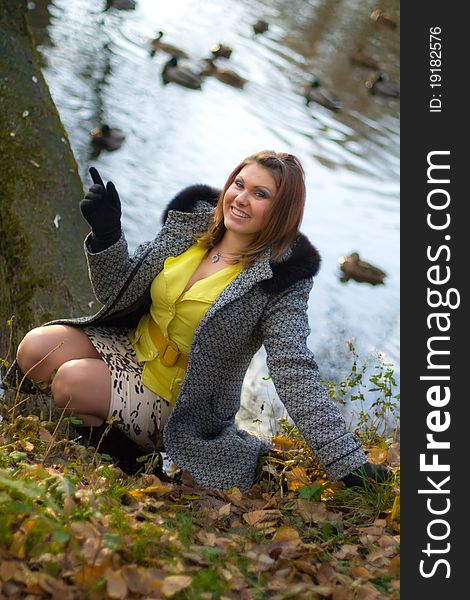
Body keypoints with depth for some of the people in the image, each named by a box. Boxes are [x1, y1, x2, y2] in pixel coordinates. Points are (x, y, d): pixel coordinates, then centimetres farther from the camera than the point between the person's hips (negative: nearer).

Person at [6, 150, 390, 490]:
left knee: (72, 379, -27)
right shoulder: (191, 223, -2)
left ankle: (121, 444, 4)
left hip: (178, 406, -5)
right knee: (37, 347, -18)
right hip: (130, 348, 6)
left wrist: (348, 461, -30)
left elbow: (295, 375, -23)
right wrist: (106, 233, -13)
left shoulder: (277, 281, -18)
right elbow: (120, 292, 5)